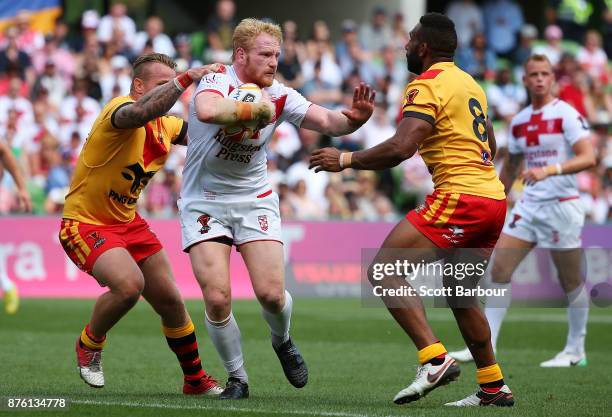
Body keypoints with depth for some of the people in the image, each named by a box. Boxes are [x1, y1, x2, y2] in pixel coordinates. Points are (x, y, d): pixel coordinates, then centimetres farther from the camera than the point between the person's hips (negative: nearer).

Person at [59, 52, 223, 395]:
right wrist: (188, 78, -49)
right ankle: (90, 344, 0)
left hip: (128, 222, 8)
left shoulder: (165, 125, 2)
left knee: (170, 299, 7)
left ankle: (196, 379, 25)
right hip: (87, 222, -8)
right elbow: (140, 112, -48)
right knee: (129, 285, -30)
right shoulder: (120, 109, -23)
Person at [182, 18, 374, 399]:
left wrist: (353, 118, -32)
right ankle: (237, 378, 10)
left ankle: (283, 341, 26)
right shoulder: (216, 81, -17)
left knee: (271, 293, -10)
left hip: (254, 199, 3)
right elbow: (207, 111, -41)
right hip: (205, 201, -3)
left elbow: (327, 121, -12)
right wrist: (253, 109, -30)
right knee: (217, 298, -12)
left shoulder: (279, 97, -4)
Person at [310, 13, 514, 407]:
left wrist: (346, 160, -9)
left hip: (460, 197, -9)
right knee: (458, 293, 22)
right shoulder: (470, 84, 20)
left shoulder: (427, 85, -8)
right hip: (494, 198, 9)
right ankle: (494, 387, 24)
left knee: (384, 269, -12)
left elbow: (400, 148, -19)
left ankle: (435, 359, -22)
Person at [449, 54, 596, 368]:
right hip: (528, 205, 6)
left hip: (562, 204, -6)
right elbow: (510, 168, 23)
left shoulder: (567, 114, -8)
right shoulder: (518, 121, 11)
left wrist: (549, 170, -32)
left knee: (570, 281, 2)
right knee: (500, 269, -4)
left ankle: (575, 351, 16)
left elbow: (588, 157, -19)